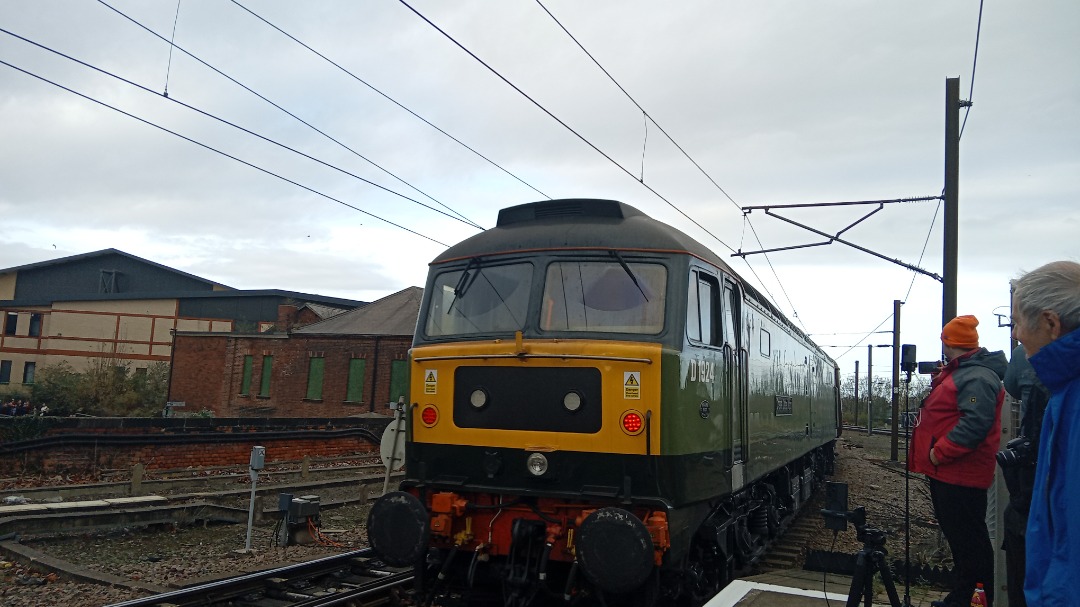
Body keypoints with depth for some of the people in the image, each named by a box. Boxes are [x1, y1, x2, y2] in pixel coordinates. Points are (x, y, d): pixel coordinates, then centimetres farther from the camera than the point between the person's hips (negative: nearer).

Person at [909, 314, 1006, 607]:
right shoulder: (959, 372, 16)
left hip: (959, 475, -11)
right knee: (957, 537, 17)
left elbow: (975, 423, -29)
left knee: (968, 540, -4)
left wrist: (939, 453, -25)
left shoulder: (977, 377, -18)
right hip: (946, 471, 11)